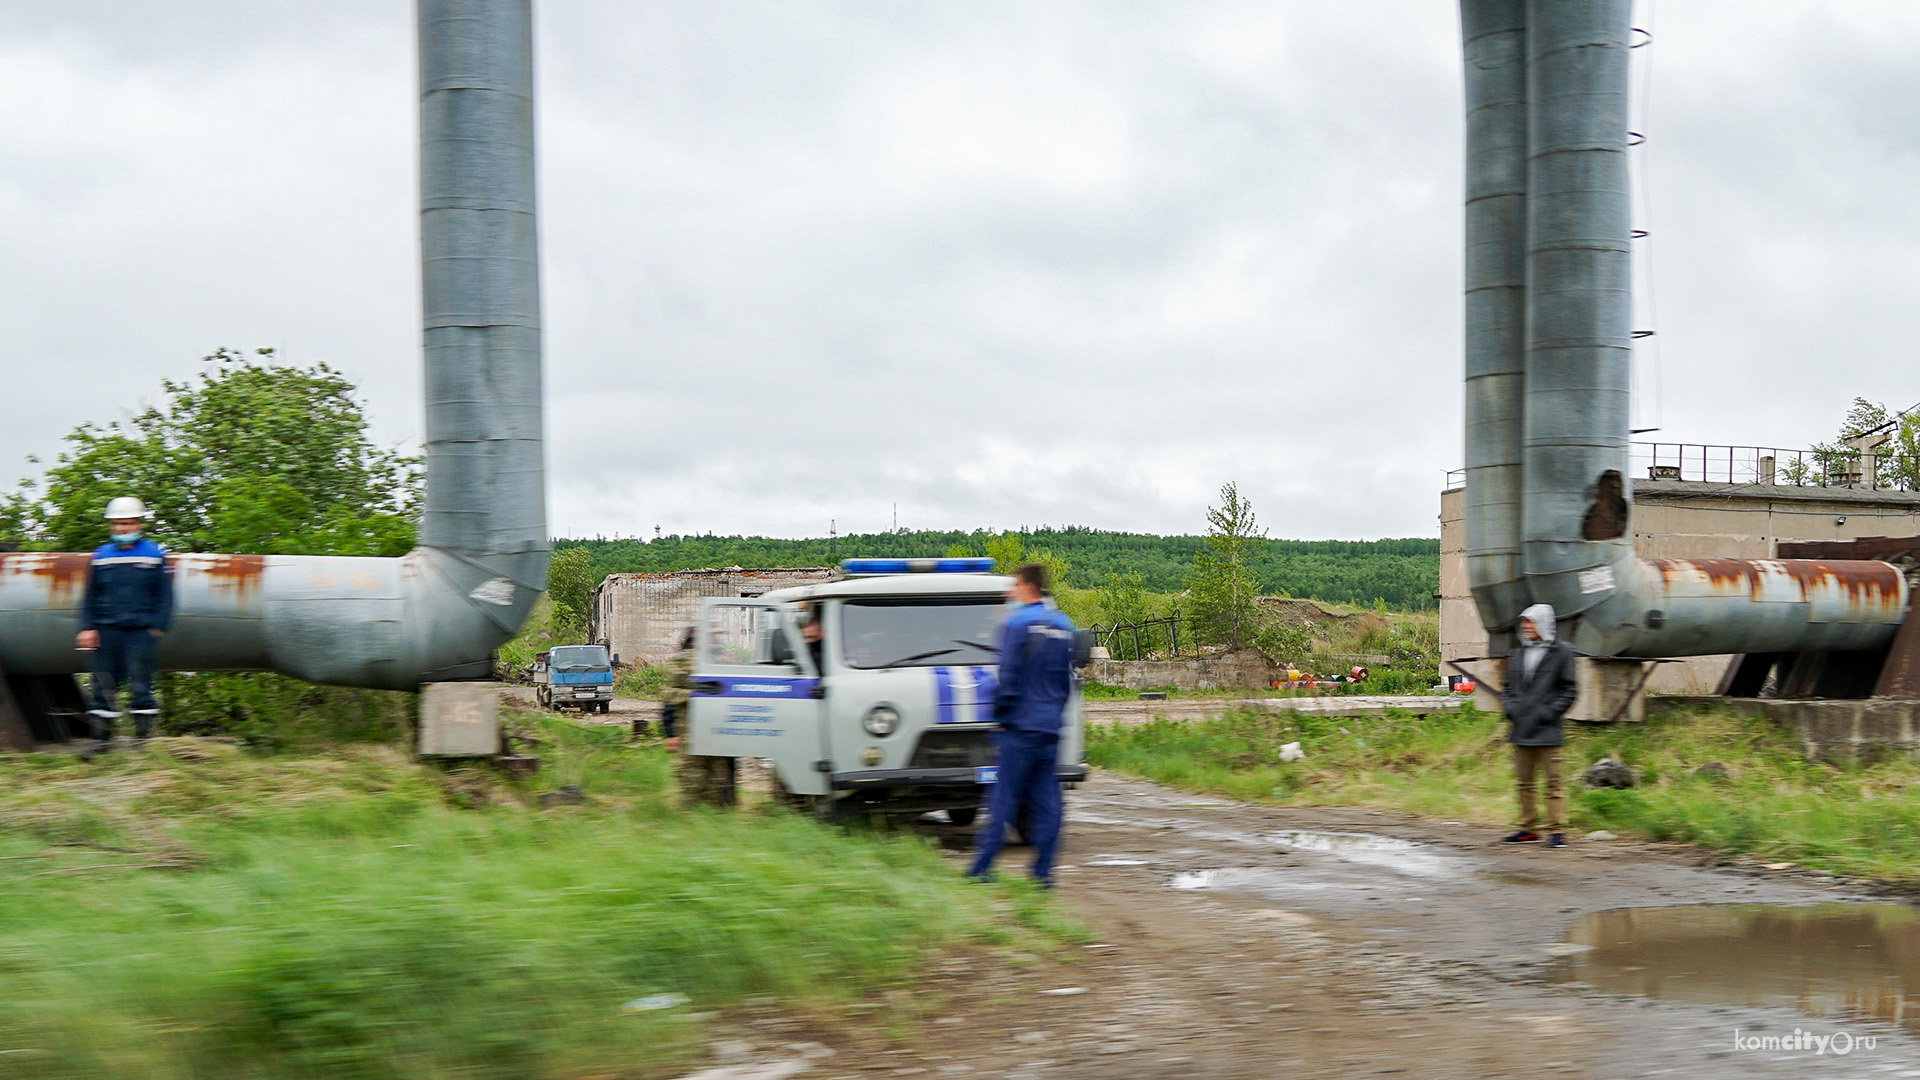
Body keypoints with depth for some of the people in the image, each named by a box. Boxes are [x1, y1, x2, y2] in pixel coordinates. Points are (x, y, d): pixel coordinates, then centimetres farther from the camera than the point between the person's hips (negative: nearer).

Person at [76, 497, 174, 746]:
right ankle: (102, 738, 8)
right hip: (107, 630, 3)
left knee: (140, 684, -4)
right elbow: (90, 596, 13)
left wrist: (158, 626, -3)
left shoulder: (154, 555, 6)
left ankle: (142, 737, 3)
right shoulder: (100, 556, 12)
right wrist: (87, 627, 3)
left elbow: (164, 595, 5)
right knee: (104, 685, 2)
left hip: (140, 630, -3)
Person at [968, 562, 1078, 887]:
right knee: (1046, 801, 5)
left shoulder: (1016, 623, -9)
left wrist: (1000, 716, -2)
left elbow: (1009, 677, -12)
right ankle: (1043, 873, 2)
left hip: (1020, 726, -6)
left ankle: (982, 869, 1)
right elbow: (1067, 679, 15)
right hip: (1051, 727, 6)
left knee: (1003, 799, -2)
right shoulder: (1063, 626, 12)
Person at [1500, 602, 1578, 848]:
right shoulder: (1519, 653, 16)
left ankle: (1557, 830, -2)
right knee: (1524, 781, 10)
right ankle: (1529, 829, 18)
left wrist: (1549, 712, -12)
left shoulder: (1561, 652, -1)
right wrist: (1510, 707, 2)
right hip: (1520, 731, 6)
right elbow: (1509, 687, 21)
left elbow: (1569, 689, -2)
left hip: (1547, 732, -6)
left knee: (1553, 781, -5)